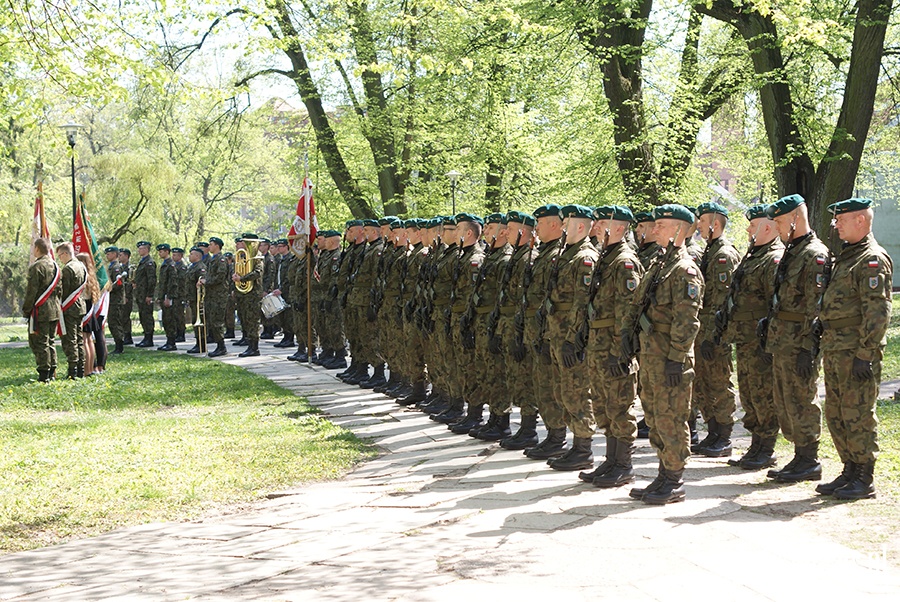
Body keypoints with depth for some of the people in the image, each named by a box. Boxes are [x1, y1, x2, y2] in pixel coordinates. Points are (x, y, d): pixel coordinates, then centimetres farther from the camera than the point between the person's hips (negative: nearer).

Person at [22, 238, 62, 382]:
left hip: (40, 311, -8)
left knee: (39, 343, -4)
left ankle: (44, 375, -5)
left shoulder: (36, 267, -13)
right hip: (55, 310, 8)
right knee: (50, 342, 15)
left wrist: (26, 310, -6)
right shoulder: (56, 266, 11)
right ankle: (52, 373, 18)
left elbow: (31, 292, -14)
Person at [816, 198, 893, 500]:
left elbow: (878, 312, -17)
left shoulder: (873, 259, -12)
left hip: (856, 351, -10)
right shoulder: (845, 256, 19)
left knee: (858, 415, -5)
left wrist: (865, 355, -21)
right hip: (834, 349, 10)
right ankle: (850, 471, 21)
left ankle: (865, 480, 2)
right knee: (836, 415, 12)